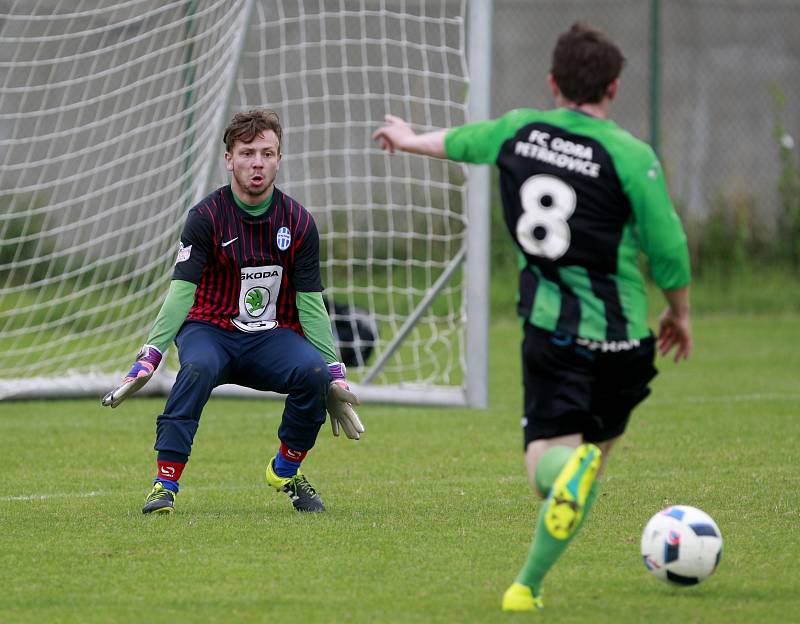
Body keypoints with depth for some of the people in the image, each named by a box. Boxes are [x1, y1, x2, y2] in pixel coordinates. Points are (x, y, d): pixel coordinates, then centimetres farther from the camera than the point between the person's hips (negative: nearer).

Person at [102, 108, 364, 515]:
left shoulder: (299, 222, 0)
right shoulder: (207, 217, -8)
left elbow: (311, 306, 1)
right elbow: (181, 294, -15)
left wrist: (336, 375, -7)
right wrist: (148, 360, -28)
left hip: (273, 337, 2)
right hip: (211, 331, -2)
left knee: (314, 372, -29)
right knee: (197, 368, -37)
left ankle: (286, 470, -3)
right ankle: (165, 483, -34)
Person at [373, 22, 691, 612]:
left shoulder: (519, 131, 4)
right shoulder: (629, 155, -8)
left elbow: (460, 141, 26)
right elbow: (668, 250, -6)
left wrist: (410, 139, 49)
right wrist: (679, 314, 14)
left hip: (549, 327, 1)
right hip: (619, 335, -1)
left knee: (549, 455, -2)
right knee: (596, 448, 16)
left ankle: (571, 469, -42)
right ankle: (529, 585, 8)